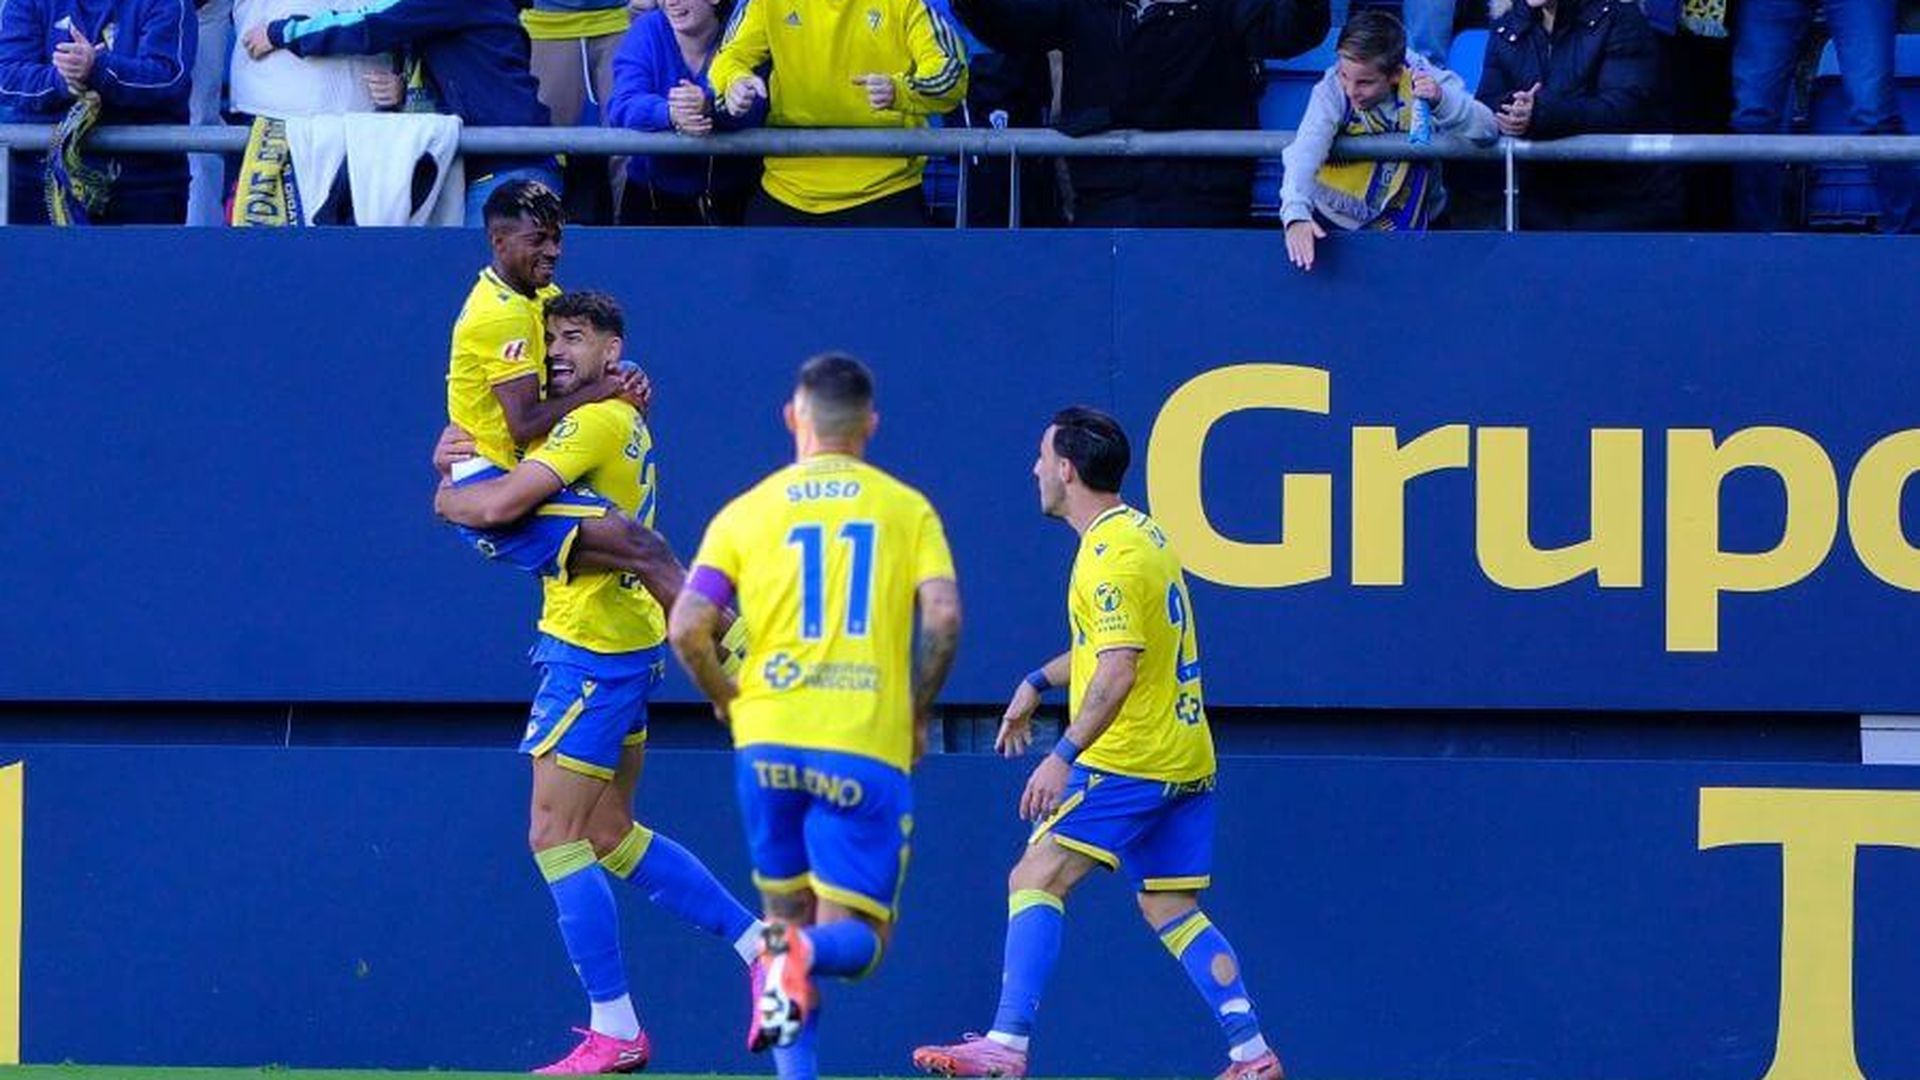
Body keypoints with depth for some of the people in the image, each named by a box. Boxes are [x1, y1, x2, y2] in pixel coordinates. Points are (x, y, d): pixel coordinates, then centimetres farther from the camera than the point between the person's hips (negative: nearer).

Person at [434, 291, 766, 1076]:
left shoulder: (597, 422, -15)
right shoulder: (626, 424, 15)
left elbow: (500, 504, -23)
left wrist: (447, 497, -2)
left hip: (590, 651, -10)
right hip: (627, 645, 10)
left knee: (556, 838, -6)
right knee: (611, 836, 17)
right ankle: (759, 942, 19)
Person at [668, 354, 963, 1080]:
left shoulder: (746, 513, 8)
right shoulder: (907, 509, 7)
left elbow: (686, 630, -2)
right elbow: (943, 618, -6)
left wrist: (729, 701, 16)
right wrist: (916, 714, 8)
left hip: (768, 743, 2)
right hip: (868, 747, -2)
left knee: (787, 913, 18)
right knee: (856, 938, 2)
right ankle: (807, 954, -33)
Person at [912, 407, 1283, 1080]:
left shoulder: (1111, 556, -16)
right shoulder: (1141, 534, 15)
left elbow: (1118, 670, -25)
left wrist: (1064, 757, -29)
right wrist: (1038, 683, 32)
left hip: (1129, 763, -10)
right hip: (1186, 760, 10)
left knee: (1037, 878, -11)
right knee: (1171, 909, 13)